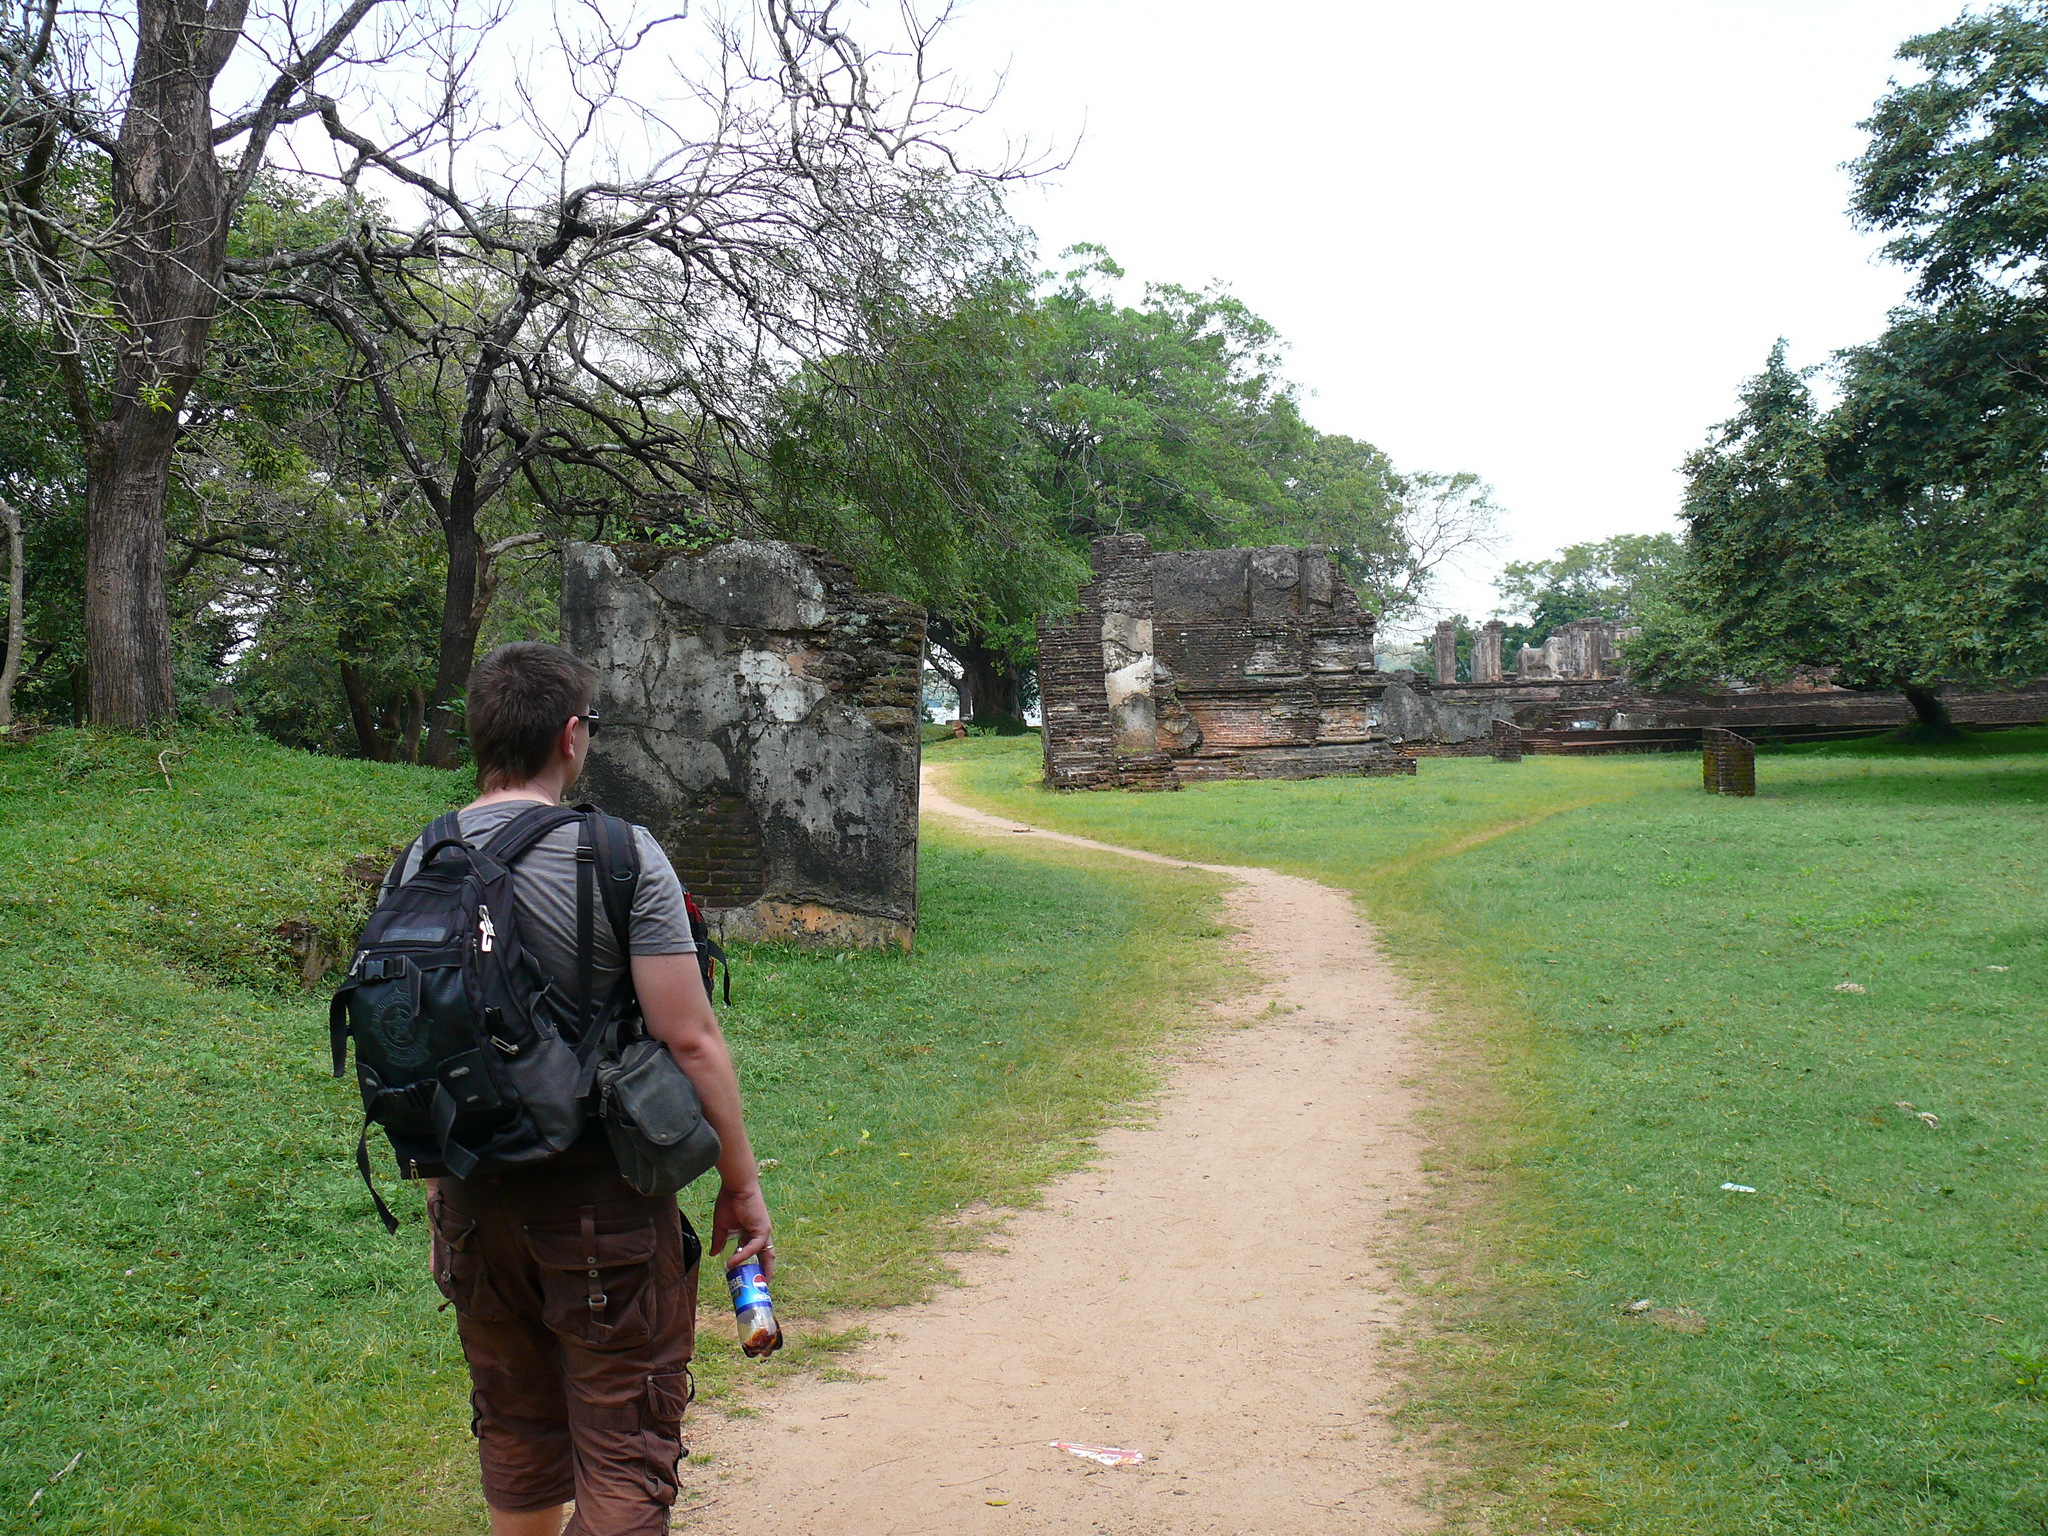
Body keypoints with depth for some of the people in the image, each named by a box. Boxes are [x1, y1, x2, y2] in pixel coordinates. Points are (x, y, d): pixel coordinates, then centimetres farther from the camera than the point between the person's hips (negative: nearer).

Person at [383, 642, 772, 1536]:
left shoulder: (414, 868, 2)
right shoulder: (620, 856, -14)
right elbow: (690, 1041, -16)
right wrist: (741, 1182, -5)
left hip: (473, 1202, 6)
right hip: (605, 1199, -5)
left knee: (515, 1433, 23)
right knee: (625, 1447, 6)